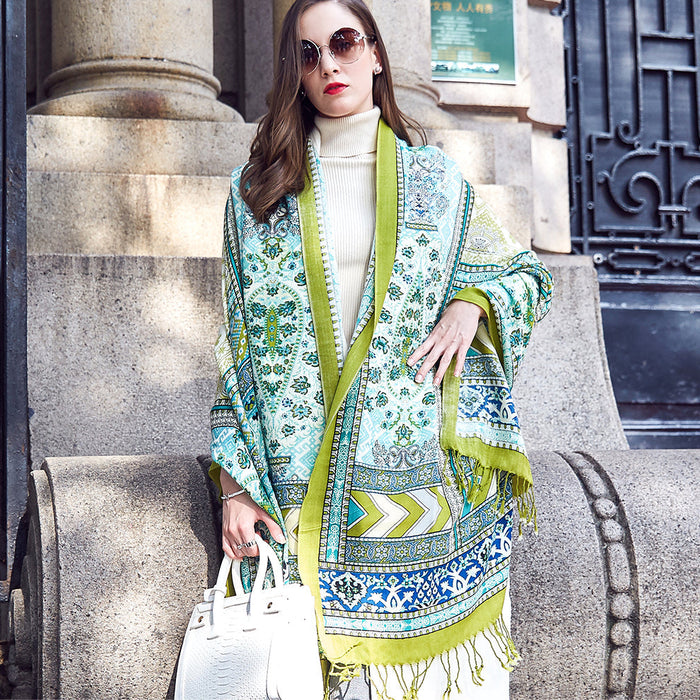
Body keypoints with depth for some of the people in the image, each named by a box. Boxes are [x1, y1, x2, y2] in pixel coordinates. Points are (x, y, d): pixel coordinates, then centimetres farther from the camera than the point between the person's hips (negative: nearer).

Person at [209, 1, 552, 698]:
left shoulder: (434, 179, 10)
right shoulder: (259, 188, 9)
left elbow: (525, 273, 19)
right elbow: (235, 340, 7)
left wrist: (470, 303, -5)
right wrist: (235, 482, -1)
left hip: (417, 468, 0)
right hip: (301, 476, 0)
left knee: (420, 643, -1)